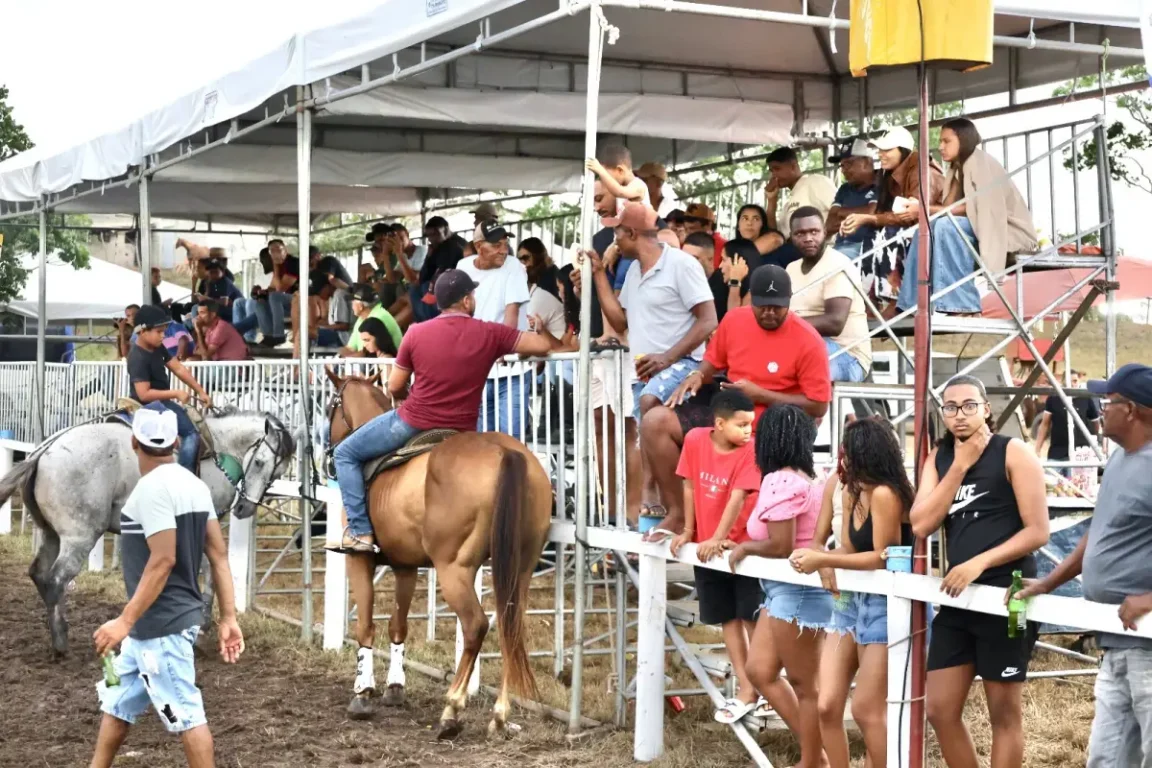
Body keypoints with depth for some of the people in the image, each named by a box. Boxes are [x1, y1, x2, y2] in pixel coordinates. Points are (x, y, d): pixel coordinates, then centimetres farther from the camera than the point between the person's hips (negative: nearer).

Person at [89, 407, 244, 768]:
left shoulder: (152, 488, -18)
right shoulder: (192, 484, 8)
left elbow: (163, 560, -24)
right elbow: (219, 555, 7)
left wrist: (125, 621, -22)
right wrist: (228, 617, 10)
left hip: (161, 624, -10)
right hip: (155, 624, 10)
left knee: (184, 714, -3)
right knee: (117, 701, 20)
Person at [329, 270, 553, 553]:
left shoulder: (416, 333, -7)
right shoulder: (490, 334, -6)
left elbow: (394, 387, 0)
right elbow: (543, 346, -1)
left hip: (412, 424, -2)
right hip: (461, 433, 2)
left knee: (345, 454, 14)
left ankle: (360, 531, 3)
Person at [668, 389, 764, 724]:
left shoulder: (750, 450, -15)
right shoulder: (695, 440, -6)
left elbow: (738, 496, -21)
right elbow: (689, 486, 2)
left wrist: (717, 538, -25)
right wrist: (688, 531, 2)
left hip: (743, 544, -4)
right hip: (705, 546, 4)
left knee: (752, 618, -4)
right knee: (728, 619, 9)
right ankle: (746, 690, 16)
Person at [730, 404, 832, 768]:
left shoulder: (779, 481, -17)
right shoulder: (806, 479, 11)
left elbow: (781, 546, -20)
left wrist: (745, 548, -4)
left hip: (796, 590, -10)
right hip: (785, 590, 10)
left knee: (804, 684, 1)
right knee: (759, 671, 12)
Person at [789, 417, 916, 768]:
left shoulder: (884, 494, -19)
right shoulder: (853, 491, 11)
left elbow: (881, 558, -19)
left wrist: (822, 558, -16)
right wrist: (824, 563, -12)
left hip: (886, 606, -9)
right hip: (852, 602, 9)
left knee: (866, 709, -3)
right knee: (827, 706, 4)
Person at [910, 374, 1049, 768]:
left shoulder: (1014, 454, -7)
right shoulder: (939, 458, 10)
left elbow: (1038, 531, -12)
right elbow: (921, 525, -5)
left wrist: (980, 562, -21)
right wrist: (960, 466, -8)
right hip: (958, 597, 6)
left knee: (1004, 713, 4)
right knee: (940, 710, 7)